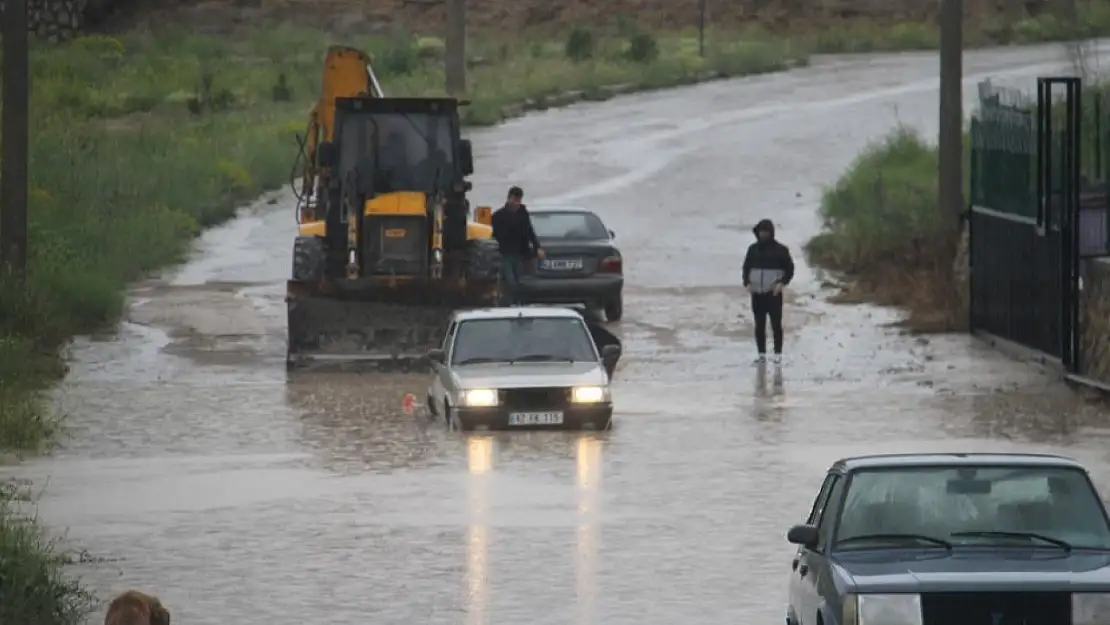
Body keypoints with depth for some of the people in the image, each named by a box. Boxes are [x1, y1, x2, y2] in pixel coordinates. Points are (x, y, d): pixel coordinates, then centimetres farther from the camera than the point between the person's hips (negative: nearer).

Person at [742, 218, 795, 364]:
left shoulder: (780, 250, -1)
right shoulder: (753, 249, 9)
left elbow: (790, 269, 2)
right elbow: (746, 267, 15)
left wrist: (782, 283, -13)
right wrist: (747, 283, -2)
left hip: (774, 293, -4)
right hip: (757, 293, 4)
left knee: (776, 324, -2)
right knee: (759, 325, 5)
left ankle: (778, 354, 1)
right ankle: (762, 354, 10)